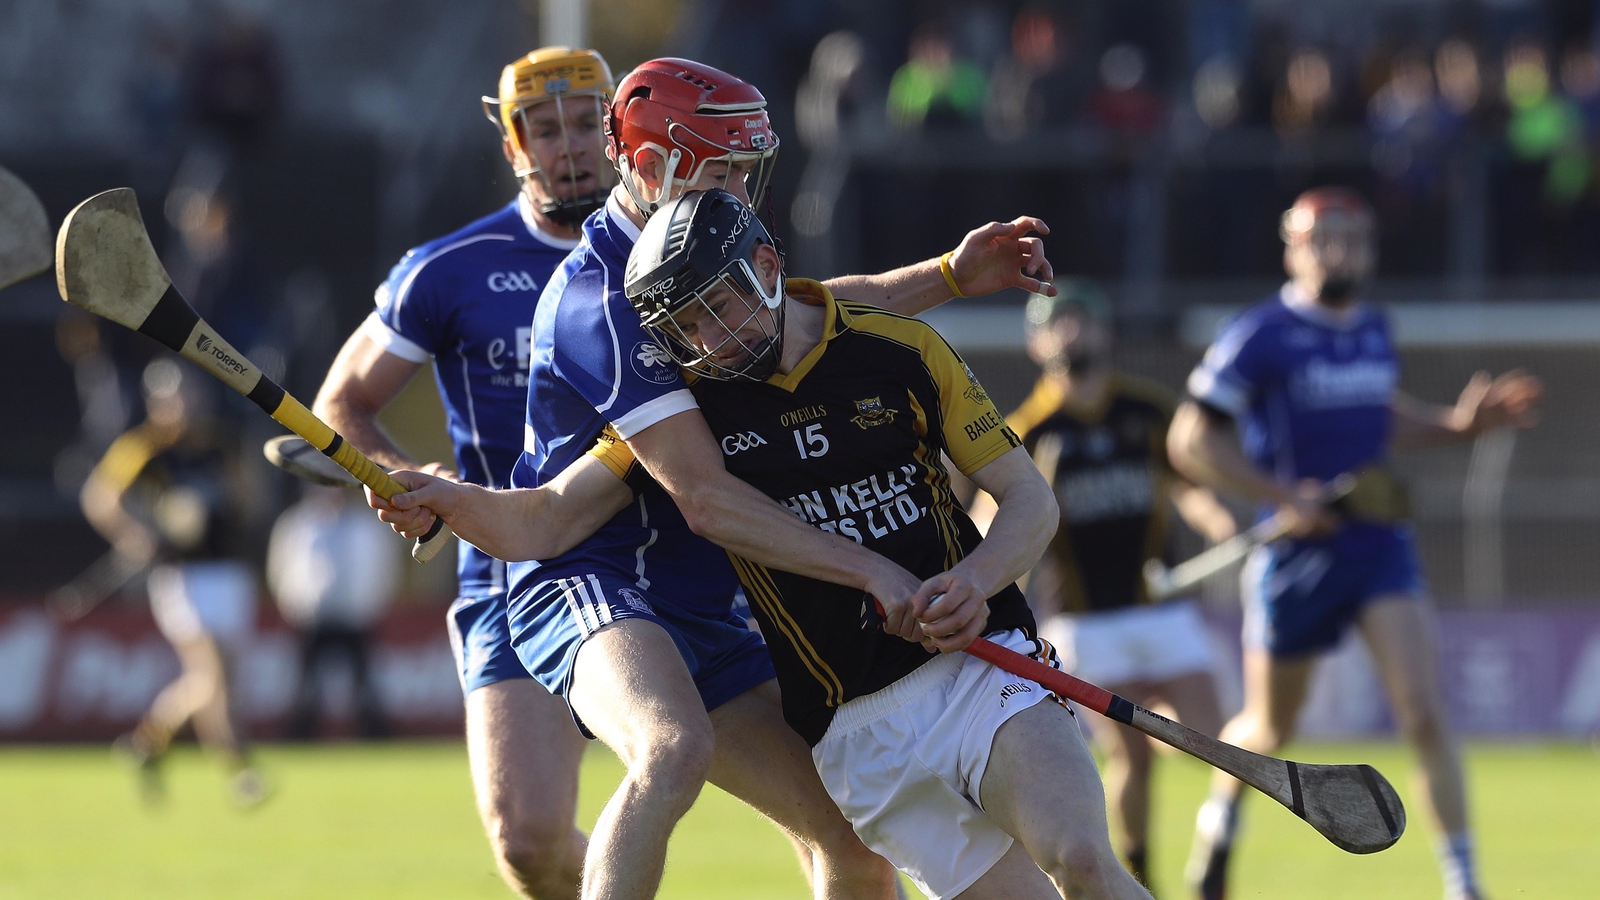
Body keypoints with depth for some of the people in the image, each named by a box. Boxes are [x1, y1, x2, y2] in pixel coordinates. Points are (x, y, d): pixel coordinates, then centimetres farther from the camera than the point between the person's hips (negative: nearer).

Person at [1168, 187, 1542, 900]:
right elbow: (1191, 440, -13)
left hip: (1379, 541, 3)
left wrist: (1458, 424, 9)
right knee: (1270, 732, 13)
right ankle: (1221, 814, 46)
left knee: (1425, 715, -13)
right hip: (1296, 556, -3)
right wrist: (1283, 496, -21)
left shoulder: (1375, 332, 8)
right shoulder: (1259, 336, -11)